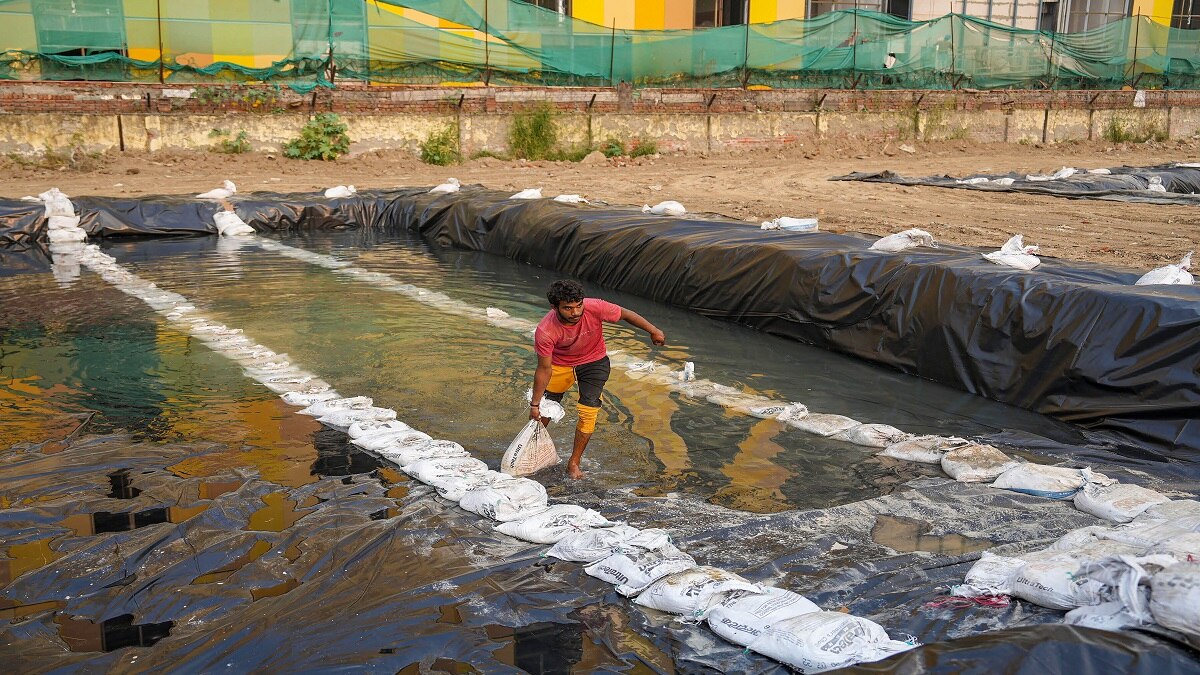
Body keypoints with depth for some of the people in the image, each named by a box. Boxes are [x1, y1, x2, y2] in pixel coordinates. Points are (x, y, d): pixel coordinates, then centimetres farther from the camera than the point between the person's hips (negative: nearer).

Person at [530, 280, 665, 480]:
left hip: (594, 362, 0)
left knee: (588, 412, -10)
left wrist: (653, 331, -6)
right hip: (560, 364, 0)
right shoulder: (545, 332, -34)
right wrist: (534, 404, -15)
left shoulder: (595, 308, -33)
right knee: (544, 410, 10)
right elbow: (544, 369, -22)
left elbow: (625, 314, -14)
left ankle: (574, 463, 8)